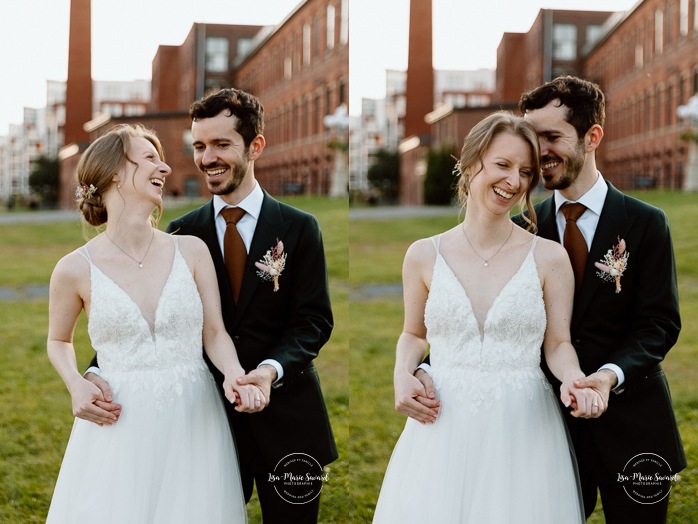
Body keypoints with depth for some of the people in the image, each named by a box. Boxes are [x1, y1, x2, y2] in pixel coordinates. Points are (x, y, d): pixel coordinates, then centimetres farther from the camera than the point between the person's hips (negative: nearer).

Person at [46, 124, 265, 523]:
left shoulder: (192, 251, 1)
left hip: (195, 419, 2)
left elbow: (215, 332, 4)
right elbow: (59, 341, 13)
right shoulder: (76, 269, -3)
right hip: (120, 426, -1)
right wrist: (77, 384, -7)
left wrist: (236, 376, -16)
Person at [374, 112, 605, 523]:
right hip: (444, 427, 1)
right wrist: (403, 373, -5)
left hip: (524, 428, -1)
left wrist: (574, 379, -17)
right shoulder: (425, 256, 2)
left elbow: (559, 343, 3)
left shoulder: (550, 258, -2)